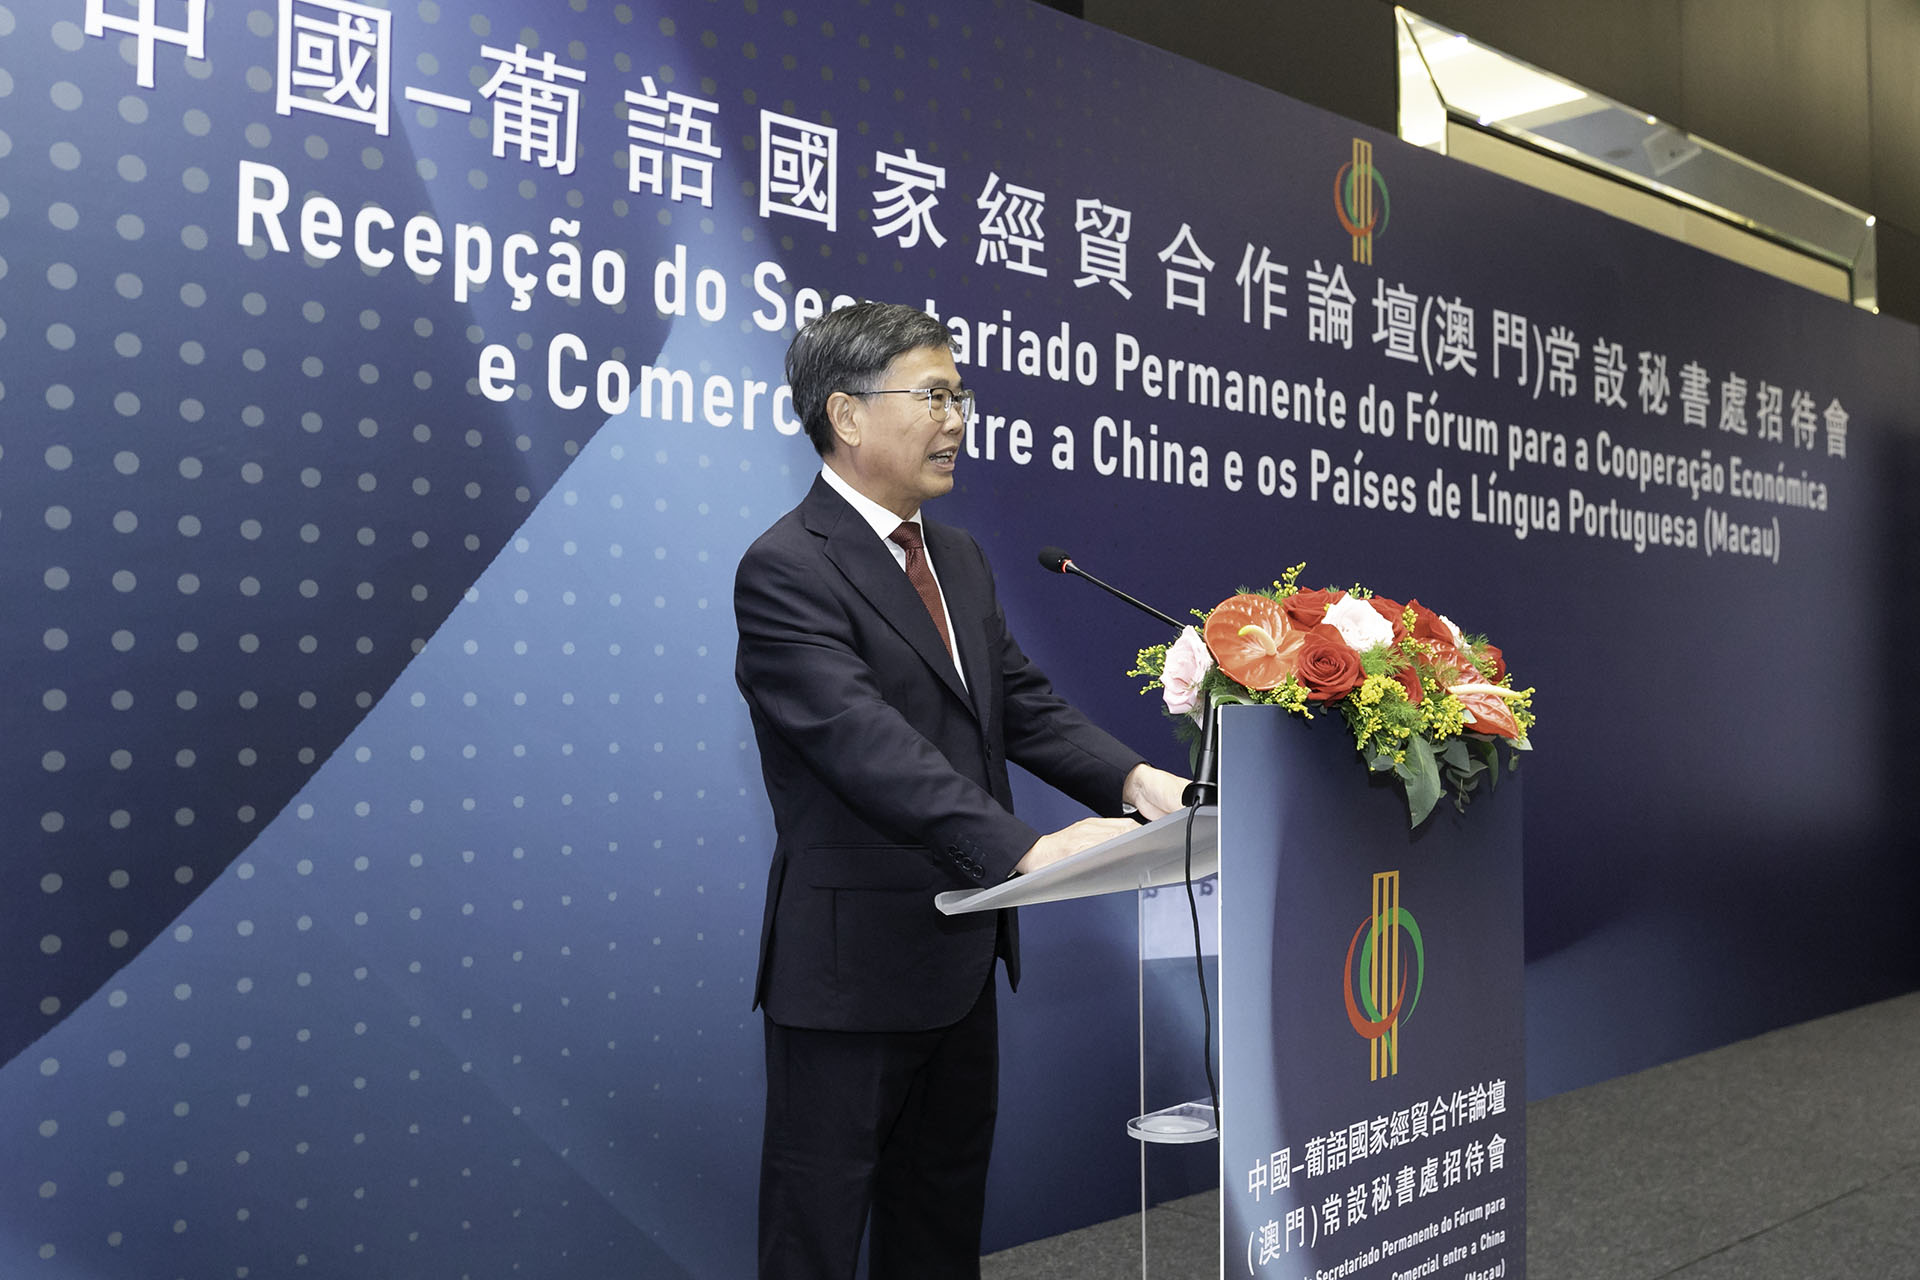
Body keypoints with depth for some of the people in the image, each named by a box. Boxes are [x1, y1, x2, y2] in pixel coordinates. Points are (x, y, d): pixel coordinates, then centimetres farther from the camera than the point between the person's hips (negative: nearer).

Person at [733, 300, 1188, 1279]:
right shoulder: (785, 570, -17)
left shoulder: (958, 558, 12)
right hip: (852, 967, -8)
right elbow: (865, 741, -28)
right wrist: (1024, 847, -37)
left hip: (960, 954, 9)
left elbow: (1021, 702, 8)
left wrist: (1134, 781, -9)